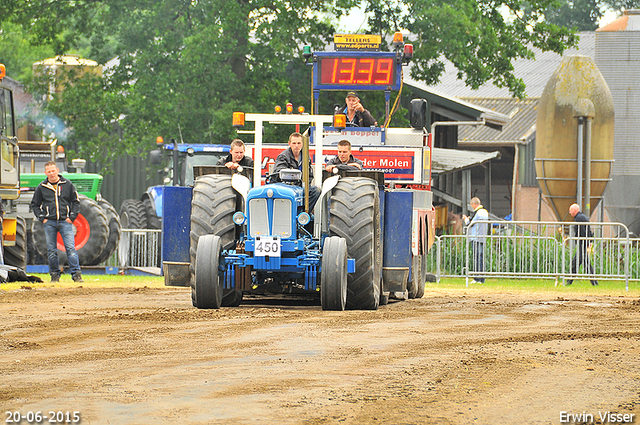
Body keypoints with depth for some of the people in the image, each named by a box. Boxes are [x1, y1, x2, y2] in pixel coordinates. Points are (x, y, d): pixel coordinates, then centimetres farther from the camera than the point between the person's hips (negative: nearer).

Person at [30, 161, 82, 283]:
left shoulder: (67, 184, 5)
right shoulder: (42, 187, 6)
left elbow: (76, 201, 11)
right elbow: (35, 204, 14)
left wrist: (72, 217, 0)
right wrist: (42, 218, 2)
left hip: (65, 222, -1)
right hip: (49, 222, 1)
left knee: (71, 248, -10)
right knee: (51, 250, 3)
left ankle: (76, 274, -10)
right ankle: (55, 275, 10)